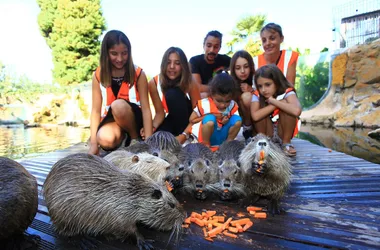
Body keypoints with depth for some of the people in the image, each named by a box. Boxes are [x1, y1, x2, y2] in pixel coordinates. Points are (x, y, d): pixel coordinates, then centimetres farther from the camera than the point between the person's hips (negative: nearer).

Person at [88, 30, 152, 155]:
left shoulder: (138, 73, -7)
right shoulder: (98, 75, -1)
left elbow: (146, 109, -12)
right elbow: (96, 110, -4)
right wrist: (93, 143, -13)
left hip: (133, 118, -1)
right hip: (111, 119, 1)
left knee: (118, 105, -33)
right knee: (106, 140, -33)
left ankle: (135, 137, -7)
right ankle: (123, 137, 1)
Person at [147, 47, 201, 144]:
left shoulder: (190, 82, -20)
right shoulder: (154, 83, -14)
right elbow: (160, 113, -10)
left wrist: (184, 135, -32)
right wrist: (152, 127, -30)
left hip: (188, 120, 0)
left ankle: (185, 136, -20)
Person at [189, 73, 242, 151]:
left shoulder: (233, 106, -9)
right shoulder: (204, 104, -19)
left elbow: (236, 123, 0)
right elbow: (192, 120, -11)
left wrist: (227, 121, -23)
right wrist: (210, 116, -19)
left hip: (223, 137, 3)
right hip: (208, 138, -3)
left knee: (237, 119, -20)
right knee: (209, 119, -33)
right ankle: (206, 145, -10)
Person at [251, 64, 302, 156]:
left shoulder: (287, 92, -20)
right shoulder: (257, 95, -15)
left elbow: (296, 111, -43)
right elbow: (255, 116, -36)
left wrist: (273, 101, -32)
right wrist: (280, 103, -29)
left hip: (284, 132, -1)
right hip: (266, 132, 1)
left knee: (287, 109, -27)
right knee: (263, 110, -25)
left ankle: (286, 143, -11)